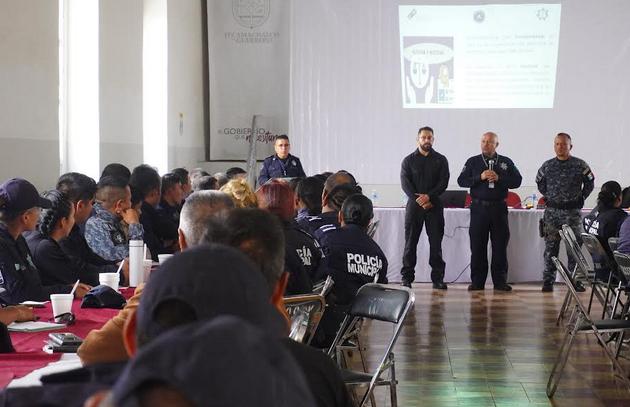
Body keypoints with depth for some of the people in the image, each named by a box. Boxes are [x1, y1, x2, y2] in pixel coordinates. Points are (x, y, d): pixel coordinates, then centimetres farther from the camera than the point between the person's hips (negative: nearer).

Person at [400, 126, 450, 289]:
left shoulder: (441, 160, 9)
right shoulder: (409, 160, 8)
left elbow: (444, 182, -1)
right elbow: (405, 183, -1)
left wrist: (429, 197, -15)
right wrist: (419, 200, -13)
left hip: (434, 205, 0)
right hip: (414, 205, 0)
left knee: (436, 243, -1)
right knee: (410, 242, -1)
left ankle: (438, 278, 2)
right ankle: (407, 278, 2)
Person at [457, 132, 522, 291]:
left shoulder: (506, 162, 9)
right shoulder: (473, 162, 8)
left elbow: (517, 181, 3)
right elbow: (461, 181, 0)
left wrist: (499, 179, -11)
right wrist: (480, 177, -13)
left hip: (499, 208, 0)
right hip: (479, 208, 0)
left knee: (500, 246, 1)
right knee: (477, 246, 0)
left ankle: (500, 281, 6)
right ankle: (477, 281, 5)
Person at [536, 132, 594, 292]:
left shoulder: (580, 165, -1)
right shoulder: (547, 166, 5)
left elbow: (590, 183, 12)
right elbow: (540, 182, 22)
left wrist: (581, 198, 9)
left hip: (572, 211, -1)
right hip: (552, 211, 2)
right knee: (550, 247, 1)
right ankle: (548, 281, 3)